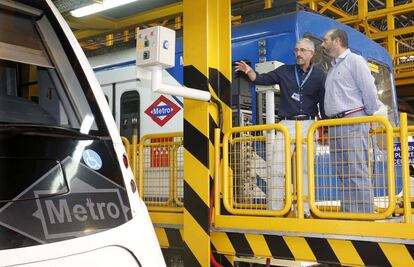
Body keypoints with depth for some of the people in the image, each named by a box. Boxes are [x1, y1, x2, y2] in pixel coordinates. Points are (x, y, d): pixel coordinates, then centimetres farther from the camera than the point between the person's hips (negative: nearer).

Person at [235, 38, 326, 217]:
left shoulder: (319, 76, 7)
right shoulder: (285, 71, 9)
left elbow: (324, 104, 9)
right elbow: (261, 79, 8)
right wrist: (249, 71, -13)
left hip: (308, 125, 0)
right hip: (286, 124, 0)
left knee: (305, 169, 2)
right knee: (278, 169, -6)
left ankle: (304, 211, 9)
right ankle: (274, 210, -2)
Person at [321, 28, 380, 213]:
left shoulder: (354, 61, -1)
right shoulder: (332, 68, 24)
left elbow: (369, 91, -6)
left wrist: (370, 116, 0)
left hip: (353, 122, -8)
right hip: (335, 125, 8)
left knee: (357, 172, -11)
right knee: (343, 175, 6)